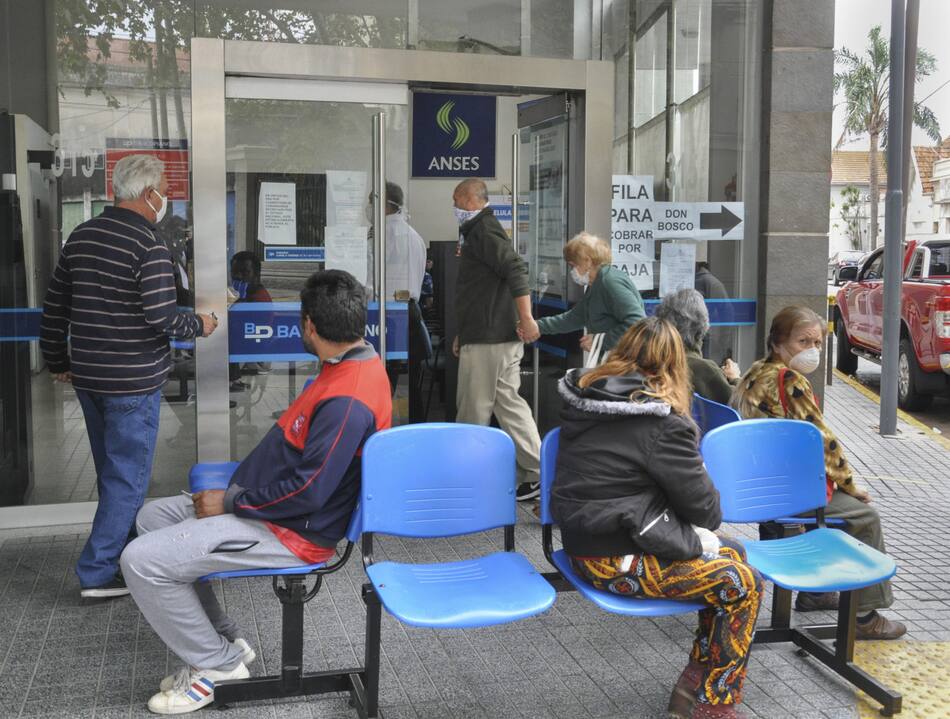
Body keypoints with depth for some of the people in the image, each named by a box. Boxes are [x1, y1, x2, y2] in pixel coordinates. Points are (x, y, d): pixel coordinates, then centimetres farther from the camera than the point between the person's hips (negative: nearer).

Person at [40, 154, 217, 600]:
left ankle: (124, 548, 36)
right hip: (132, 383, -8)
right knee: (128, 478, 2)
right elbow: (163, 319, -22)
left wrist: (57, 360, 21)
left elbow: (55, 305, 11)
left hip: (88, 377, 8)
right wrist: (200, 325, -3)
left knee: (111, 472, 20)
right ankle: (97, 573, 5)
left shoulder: (81, 237, 7)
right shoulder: (149, 248, -17)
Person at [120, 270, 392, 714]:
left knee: (142, 560, -15)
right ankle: (222, 639, 18)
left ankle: (218, 663, 4)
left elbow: (308, 492, -28)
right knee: (153, 517, 17)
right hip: (269, 502, 11)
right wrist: (234, 490, 9)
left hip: (291, 532, -11)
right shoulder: (352, 365, 5)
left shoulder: (347, 400, -28)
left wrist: (230, 503, -15)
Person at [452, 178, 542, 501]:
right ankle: (534, 474, 10)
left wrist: (526, 318, -29)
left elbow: (516, 270, -25)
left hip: (487, 340, -10)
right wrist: (464, 334, 28)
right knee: (509, 403, 9)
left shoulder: (484, 230, -11)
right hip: (500, 337, 10)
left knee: (473, 409, -1)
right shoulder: (480, 231, 22)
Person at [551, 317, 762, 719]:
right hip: (614, 560, -9)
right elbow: (702, 505, -10)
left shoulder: (583, 395, 6)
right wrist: (708, 521, 15)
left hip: (584, 540, 9)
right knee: (743, 584, -1)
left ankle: (694, 685, 20)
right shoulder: (662, 422, -18)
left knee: (730, 555, 16)